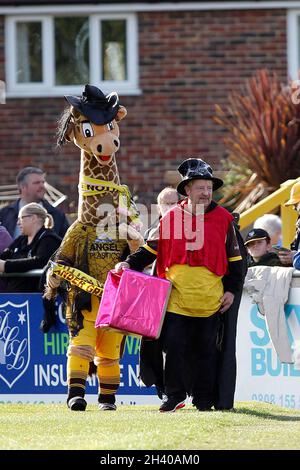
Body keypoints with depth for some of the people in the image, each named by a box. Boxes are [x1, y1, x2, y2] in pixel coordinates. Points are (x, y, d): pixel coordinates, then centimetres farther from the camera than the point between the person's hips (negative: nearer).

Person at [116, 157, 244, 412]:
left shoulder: (223, 219, 3)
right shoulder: (171, 217, 4)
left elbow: (234, 258, 7)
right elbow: (152, 248, 11)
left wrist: (232, 290, 1)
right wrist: (129, 264, -1)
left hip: (210, 296, 0)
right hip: (177, 294, 0)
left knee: (205, 349, 6)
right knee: (174, 346, -5)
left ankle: (204, 398, 14)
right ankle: (174, 395, 3)